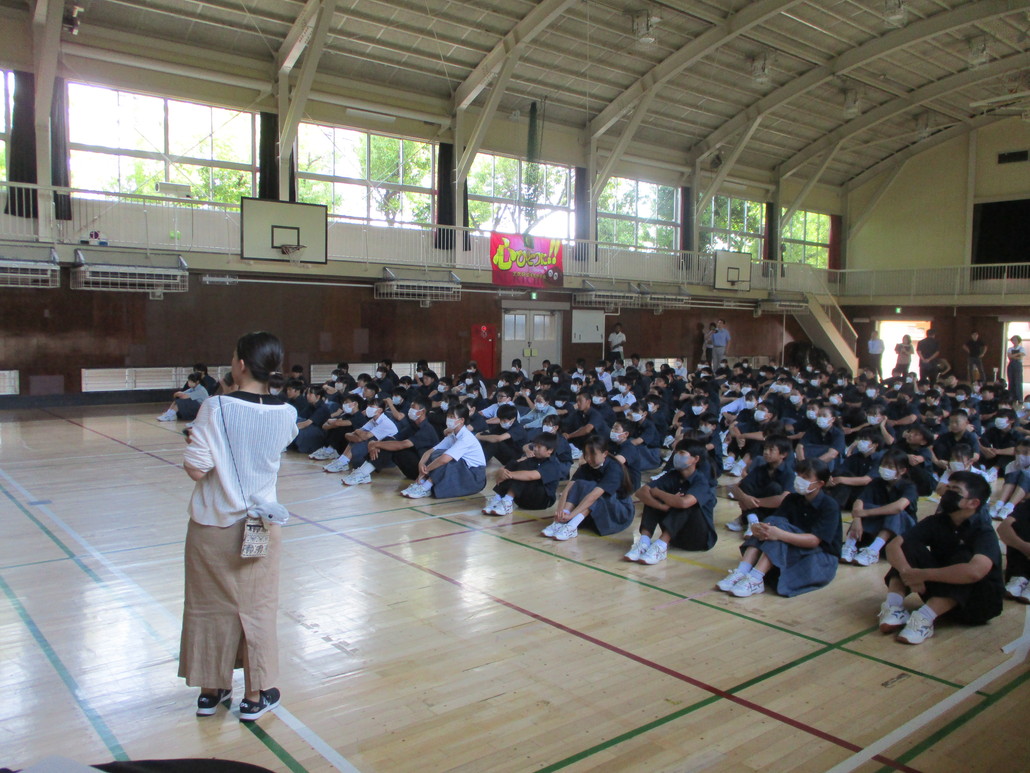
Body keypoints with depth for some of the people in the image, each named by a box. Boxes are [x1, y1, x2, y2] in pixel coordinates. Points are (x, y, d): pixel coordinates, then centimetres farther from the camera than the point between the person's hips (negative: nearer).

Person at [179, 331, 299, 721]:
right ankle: (256, 695, 25)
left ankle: (211, 690, 31)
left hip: (212, 526, -1)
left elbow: (197, 469, -18)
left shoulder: (215, 408, -18)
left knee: (210, 606, 16)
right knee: (257, 607, 14)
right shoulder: (286, 414, -8)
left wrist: (192, 442, 3)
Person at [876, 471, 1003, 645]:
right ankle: (893, 606, -31)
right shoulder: (936, 522, -4)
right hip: (940, 589, 5)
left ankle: (925, 618, -44)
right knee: (908, 546, -15)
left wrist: (923, 574, -35)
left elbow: (975, 571, -41)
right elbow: (893, 545, -14)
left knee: (964, 558, -32)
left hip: (979, 602, -4)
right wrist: (907, 571, -34)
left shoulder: (984, 532, -19)